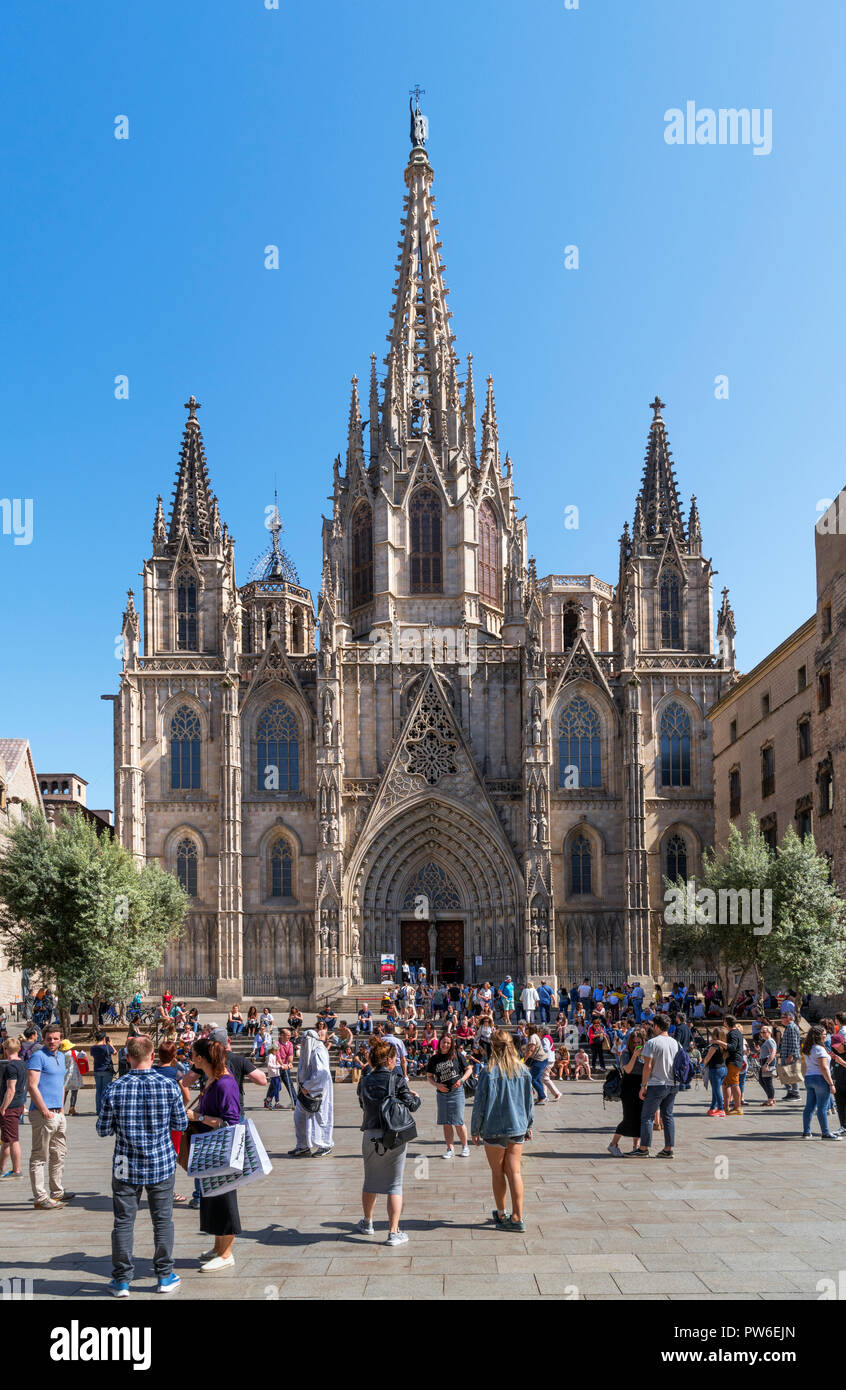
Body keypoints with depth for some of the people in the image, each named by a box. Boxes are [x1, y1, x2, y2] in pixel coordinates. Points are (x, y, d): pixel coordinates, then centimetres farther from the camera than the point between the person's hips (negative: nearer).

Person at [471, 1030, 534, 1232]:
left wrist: (475, 1130, 1)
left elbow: (480, 1103, -10)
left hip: (494, 1129, -4)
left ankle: (501, 1214, 23)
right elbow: (530, 1100, 8)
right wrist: (528, 1126, 20)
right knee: (514, 1171, 7)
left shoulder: (488, 1072, -15)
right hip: (518, 1127, 4)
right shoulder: (522, 1069, -1)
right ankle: (517, 1217, 4)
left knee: (497, 1172, 11)